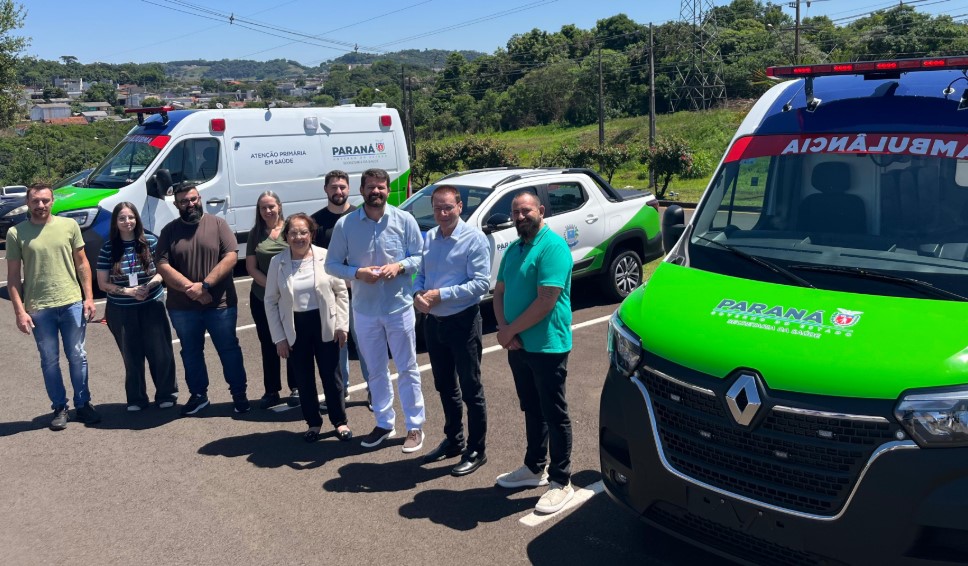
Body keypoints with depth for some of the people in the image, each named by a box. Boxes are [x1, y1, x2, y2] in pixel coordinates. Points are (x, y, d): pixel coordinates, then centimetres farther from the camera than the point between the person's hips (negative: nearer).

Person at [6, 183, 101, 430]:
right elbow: (13, 276, 1)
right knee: (50, 361, 8)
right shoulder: (16, 233, -1)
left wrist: (89, 297, 1)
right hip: (39, 308, -1)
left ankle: (83, 404, 21)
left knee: (78, 357, 8)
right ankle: (60, 408, 21)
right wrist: (19, 311, -6)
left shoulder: (69, 225, 3)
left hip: (72, 303, 1)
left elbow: (82, 264, 7)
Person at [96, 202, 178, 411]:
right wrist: (128, 291, -16)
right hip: (121, 311, 0)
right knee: (132, 356, 9)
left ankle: (166, 394, 17)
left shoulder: (151, 242, -4)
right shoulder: (108, 248, -3)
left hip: (152, 306, 0)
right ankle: (136, 399, 22)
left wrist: (149, 285, -17)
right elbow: (102, 283, -1)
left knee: (160, 352, 2)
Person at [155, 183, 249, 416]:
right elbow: (162, 266, -5)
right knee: (191, 352, 15)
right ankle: (198, 395, 30)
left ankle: (239, 394, 20)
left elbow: (231, 256, -11)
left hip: (220, 304, -2)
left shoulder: (218, 224, -2)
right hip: (182, 307, 2)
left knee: (229, 350, 7)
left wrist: (204, 285, -19)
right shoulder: (169, 231, 3)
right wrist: (189, 288, -17)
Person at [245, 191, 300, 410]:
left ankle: (296, 388, 18)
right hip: (262, 298, 3)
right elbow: (251, 268, 2)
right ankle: (272, 391, 20)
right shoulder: (255, 234, 4)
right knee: (268, 345, 9)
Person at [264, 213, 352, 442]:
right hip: (295, 329, 1)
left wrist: (342, 325, -4)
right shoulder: (278, 263, -2)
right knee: (304, 379, 10)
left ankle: (340, 421, 24)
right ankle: (313, 423, 26)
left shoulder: (326, 257, -5)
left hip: (324, 325, -1)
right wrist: (279, 337, -2)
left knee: (330, 375, 8)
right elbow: (271, 301, 1)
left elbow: (341, 292, 1)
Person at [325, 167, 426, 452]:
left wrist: (400, 266, -19)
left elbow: (420, 256, 0)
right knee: (375, 370, 14)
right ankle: (384, 423, 30)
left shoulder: (404, 220, -4)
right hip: (364, 310, 2)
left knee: (407, 368, 6)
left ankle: (415, 426, 18)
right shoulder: (345, 224, -3)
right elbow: (332, 264, 1)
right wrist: (357, 272, -17)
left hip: (400, 306, -2)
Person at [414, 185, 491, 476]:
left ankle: (476, 451, 18)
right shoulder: (429, 238, 7)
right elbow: (421, 274, 12)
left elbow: (481, 283, -19)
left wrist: (441, 294, -21)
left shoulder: (474, 239, -13)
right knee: (445, 387, 20)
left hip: (462, 322, -7)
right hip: (433, 321, 7)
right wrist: (418, 294, -10)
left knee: (470, 389, 5)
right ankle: (453, 440, 37)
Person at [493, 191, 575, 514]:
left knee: (554, 415, 2)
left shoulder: (553, 247, -15)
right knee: (532, 411, 19)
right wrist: (503, 329, -6)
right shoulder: (513, 250, 12)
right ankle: (534, 468, 33)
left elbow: (546, 301, -21)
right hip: (518, 346, 8)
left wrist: (510, 330, -14)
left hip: (547, 347, -8)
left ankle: (561, 482, 13)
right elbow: (499, 292, 12)